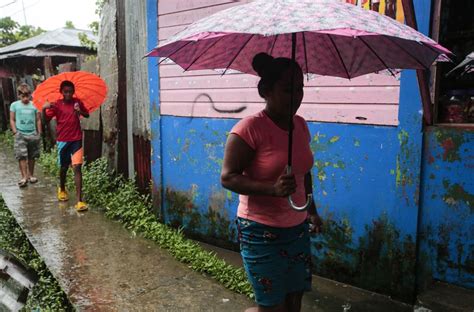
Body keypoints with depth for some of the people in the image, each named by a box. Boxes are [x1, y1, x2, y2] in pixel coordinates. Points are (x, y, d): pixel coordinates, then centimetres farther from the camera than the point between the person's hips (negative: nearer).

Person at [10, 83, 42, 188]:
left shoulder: (34, 105, 5)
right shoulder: (14, 105, 4)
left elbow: (38, 120, 9)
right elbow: (12, 120, 6)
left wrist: (39, 133, 6)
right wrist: (15, 131, -4)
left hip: (33, 134, 2)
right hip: (20, 134, -1)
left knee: (32, 156, 9)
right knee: (22, 156, -9)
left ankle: (31, 175, 22)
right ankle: (24, 177, -9)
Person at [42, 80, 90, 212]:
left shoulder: (77, 102, 1)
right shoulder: (56, 105, -2)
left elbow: (87, 115, 11)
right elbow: (46, 119, -3)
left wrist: (80, 111, -11)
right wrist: (43, 109, -23)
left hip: (76, 140, 0)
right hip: (63, 141, 1)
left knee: (77, 167, -11)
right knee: (64, 167, 15)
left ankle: (79, 201, -14)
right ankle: (62, 189, 46)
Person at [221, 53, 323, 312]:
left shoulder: (301, 125, 6)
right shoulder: (250, 128, -17)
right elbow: (228, 177, -19)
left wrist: (311, 210, 19)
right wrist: (272, 188, -31)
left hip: (297, 229, 7)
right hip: (262, 232, -7)